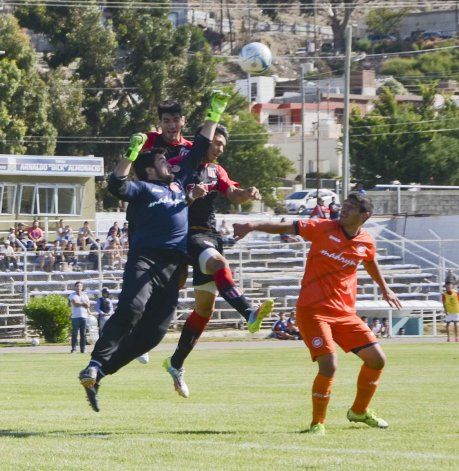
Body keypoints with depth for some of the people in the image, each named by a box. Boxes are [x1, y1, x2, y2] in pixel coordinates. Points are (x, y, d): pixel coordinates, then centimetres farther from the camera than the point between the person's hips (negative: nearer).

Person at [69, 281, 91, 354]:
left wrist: (79, 303, -6)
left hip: (84, 316, 3)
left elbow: (88, 305, 4)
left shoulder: (85, 295, 16)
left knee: (83, 334, 1)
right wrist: (83, 303, -3)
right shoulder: (72, 295, 6)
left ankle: (83, 348, 3)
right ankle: (74, 348, -5)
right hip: (75, 316, -3)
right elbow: (75, 303, -10)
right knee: (74, 333, -6)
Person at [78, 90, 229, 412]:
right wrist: (131, 154, -17)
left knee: (153, 331, -3)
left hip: (174, 268, 6)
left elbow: (199, 151, 32)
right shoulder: (143, 188, 8)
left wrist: (215, 115, 32)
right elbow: (117, 185, -11)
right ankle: (96, 365, -32)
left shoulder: (180, 183, 27)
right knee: (131, 309, -29)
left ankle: (98, 373, 1)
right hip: (146, 259, -6)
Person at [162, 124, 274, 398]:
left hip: (211, 235, 8)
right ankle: (250, 313, -58)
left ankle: (176, 364, 20)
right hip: (190, 232, -8)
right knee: (218, 263, -36)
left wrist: (248, 194, -17)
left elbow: (233, 194, 5)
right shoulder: (181, 164, -1)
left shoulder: (217, 171, 19)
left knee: (206, 306, 8)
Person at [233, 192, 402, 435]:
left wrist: (384, 288, 42)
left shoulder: (366, 243, 5)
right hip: (313, 310, -5)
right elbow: (285, 228, -13)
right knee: (328, 365, -20)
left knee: (377, 359, 4)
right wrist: (252, 226, -25)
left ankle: (359, 411, 27)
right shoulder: (324, 229, -8)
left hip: (345, 312, 5)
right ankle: (317, 423, -1)